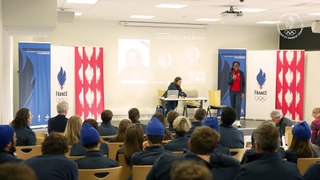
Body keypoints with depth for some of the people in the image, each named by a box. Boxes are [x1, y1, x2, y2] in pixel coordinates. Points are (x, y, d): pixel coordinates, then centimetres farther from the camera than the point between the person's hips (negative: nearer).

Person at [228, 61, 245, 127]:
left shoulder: (241, 73, -2)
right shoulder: (230, 73, 3)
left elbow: (244, 83, -1)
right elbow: (229, 83, 1)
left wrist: (243, 92, -6)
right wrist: (232, 79, -18)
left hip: (239, 92, -3)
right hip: (232, 91, 3)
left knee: (238, 106, -13)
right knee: (233, 106, 9)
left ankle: (238, 121, -17)